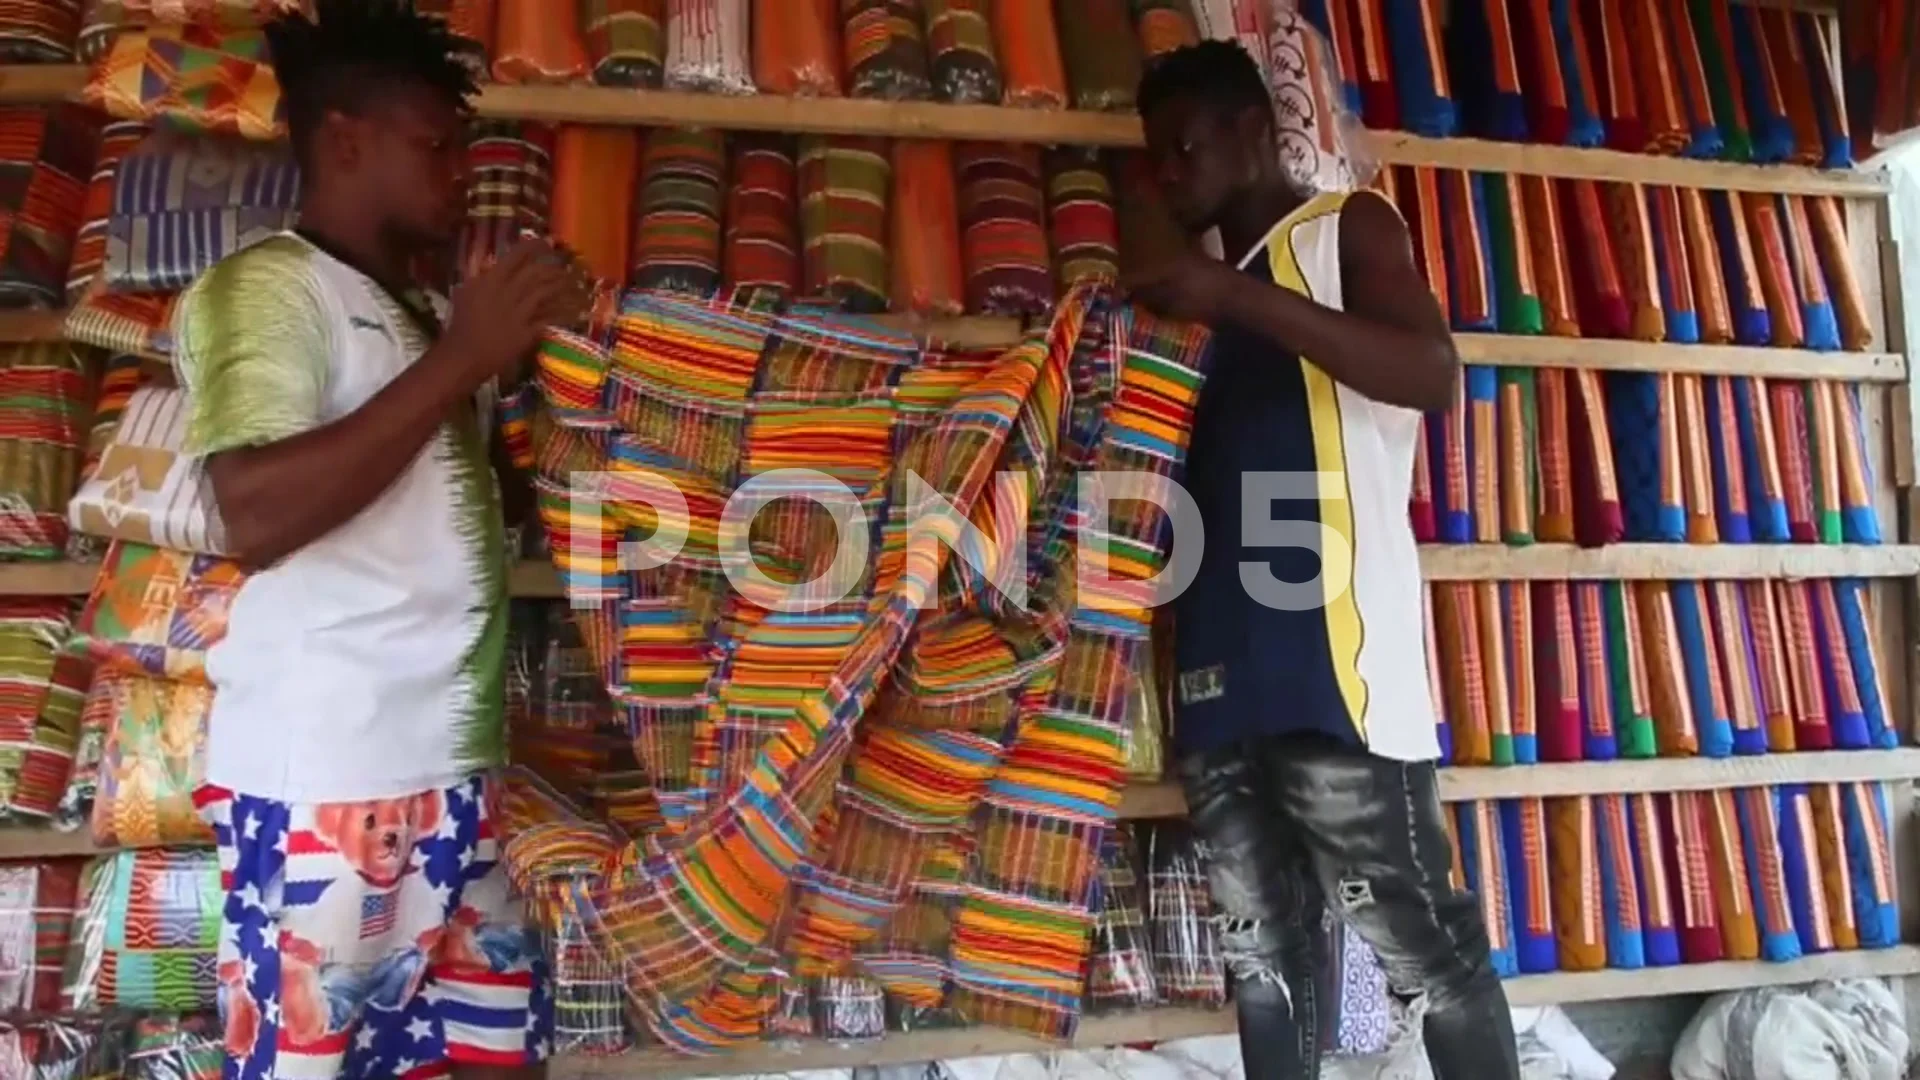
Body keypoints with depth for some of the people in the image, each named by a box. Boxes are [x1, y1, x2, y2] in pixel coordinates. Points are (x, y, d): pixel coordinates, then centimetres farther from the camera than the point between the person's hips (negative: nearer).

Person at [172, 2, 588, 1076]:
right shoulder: (264, 286, -6)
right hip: (320, 782, -8)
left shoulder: (419, 315, 18)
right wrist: (461, 358, -17)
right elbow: (258, 512, -21)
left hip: (447, 771, 8)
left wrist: (516, 348, 15)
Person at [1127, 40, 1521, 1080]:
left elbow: (1432, 373, -12)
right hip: (1220, 657, 7)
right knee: (1262, 948, 10)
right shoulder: (1205, 284, 25)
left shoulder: (1348, 226, 6)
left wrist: (1241, 299, -16)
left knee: (1420, 938, -2)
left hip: (1329, 649, -7)